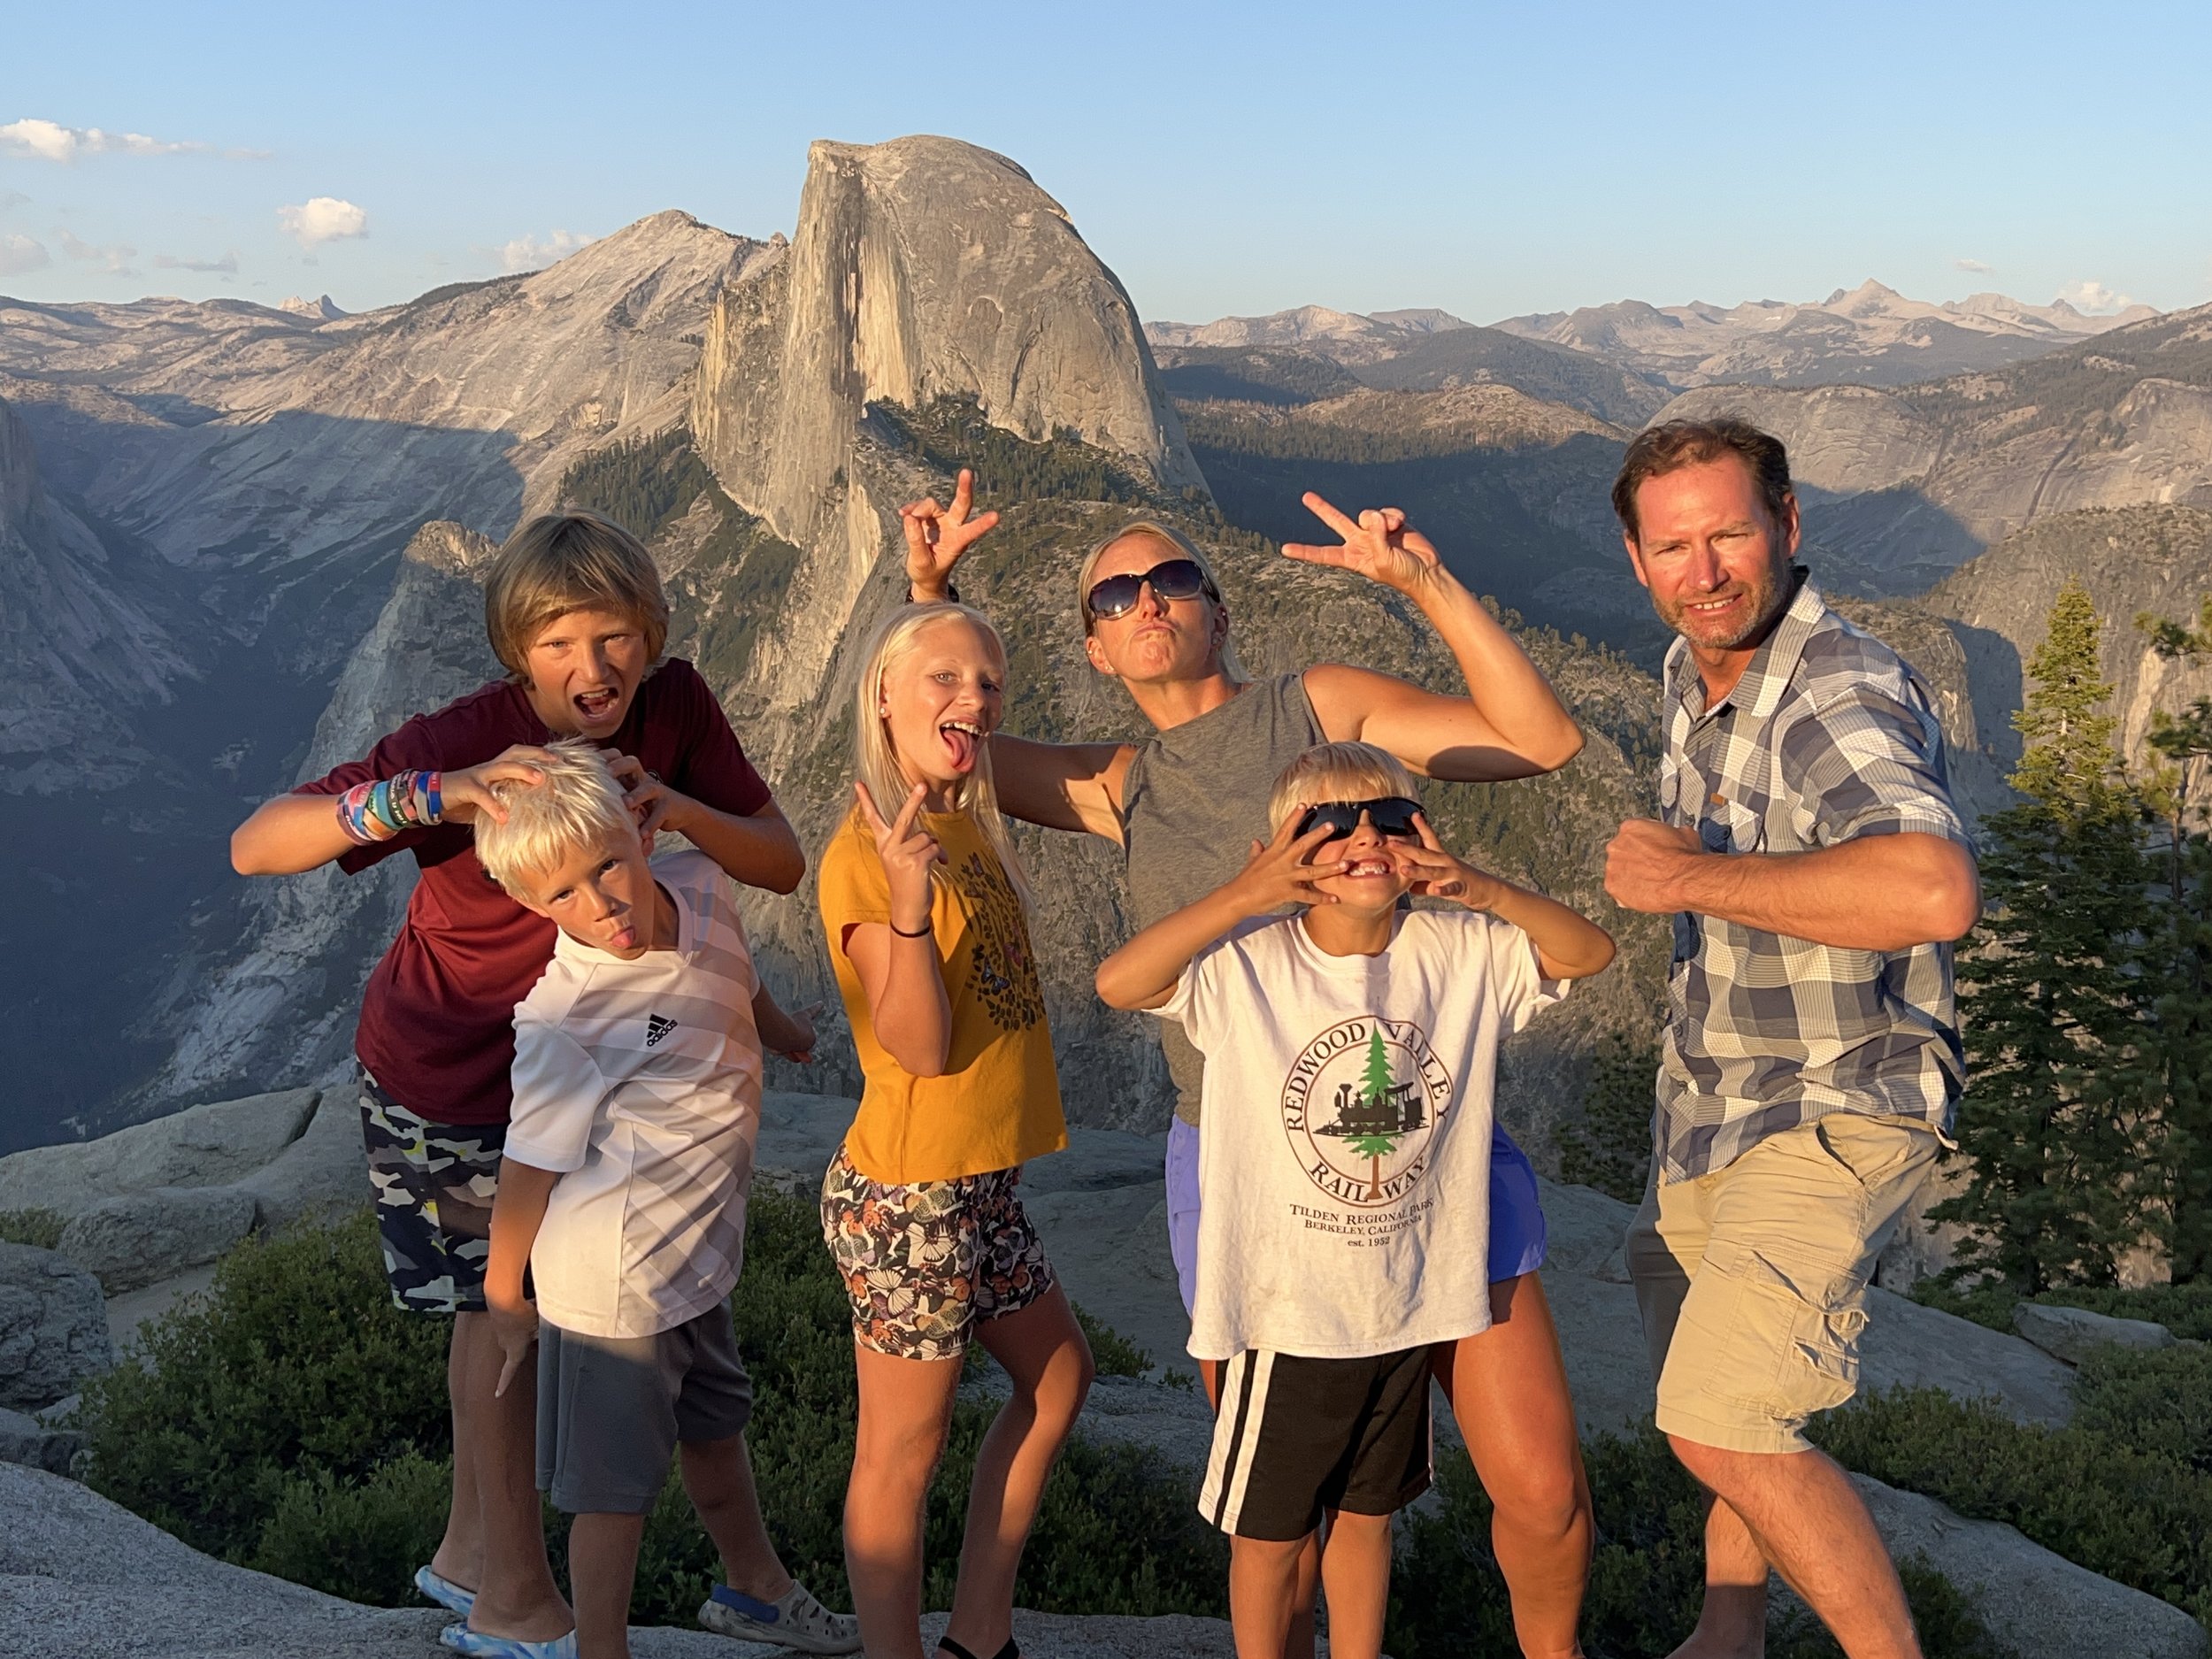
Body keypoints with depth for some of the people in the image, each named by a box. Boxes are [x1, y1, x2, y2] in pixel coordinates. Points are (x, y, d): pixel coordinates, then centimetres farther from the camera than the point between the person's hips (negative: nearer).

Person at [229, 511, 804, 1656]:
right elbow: (253, 846, -34)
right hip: (446, 1076, -5)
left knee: (499, 1300, 20)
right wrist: (435, 796, -48)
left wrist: (677, 808, -36)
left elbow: (783, 865, -18)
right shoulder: (467, 738, -29)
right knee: (502, 1303, 8)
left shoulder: (672, 707, -16)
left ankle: (468, 1551, 41)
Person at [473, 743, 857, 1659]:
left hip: (695, 1256, 8)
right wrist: (503, 1299, -8)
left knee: (714, 1429, 29)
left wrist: (783, 1028, 34)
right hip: (613, 1283, -8)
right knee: (619, 1487, 7)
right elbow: (530, 1165, -19)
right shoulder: (562, 1017, -29)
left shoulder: (700, 886, -8)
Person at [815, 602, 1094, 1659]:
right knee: (903, 1452, 4)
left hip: (982, 1186, 10)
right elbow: (919, 1046, -23)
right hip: (909, 1197, -10)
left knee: (1057, 1381, 22)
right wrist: (908, 907, -35)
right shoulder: (863, 856, -18)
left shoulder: (969, 821, 5)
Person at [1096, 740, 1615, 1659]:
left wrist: (1482, 890, -16)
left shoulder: (1461, 951, -4)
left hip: (1411, 1304, 4)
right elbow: (1119, 982, -26)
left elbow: (1590, 951, 0)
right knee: (1270, 1533, 14)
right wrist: (1240, 897, -30)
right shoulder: (1245, 963, -15)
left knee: (1368, 1514, 23)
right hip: (1287, 1311, -3)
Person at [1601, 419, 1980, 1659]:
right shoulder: (1694, 676, 1)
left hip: (1834, 1109, -9)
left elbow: (1935, 891, -47)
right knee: (1708, 1382, 22)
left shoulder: (1842, 694, -28)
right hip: (1712, 1091, 9)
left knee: (1722, 1425, -16)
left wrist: (1691, 878, -37)